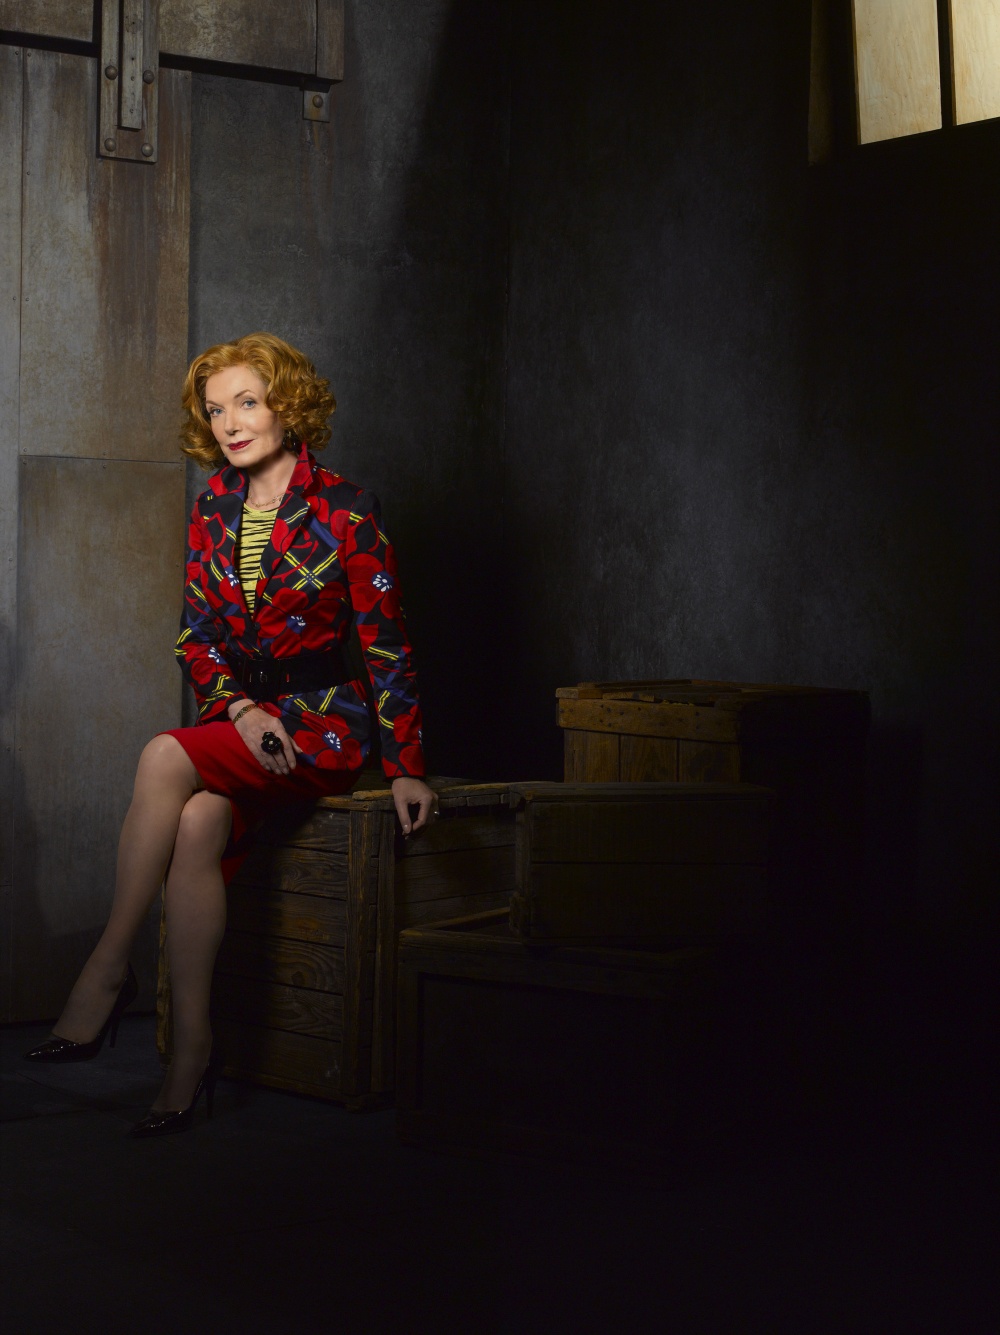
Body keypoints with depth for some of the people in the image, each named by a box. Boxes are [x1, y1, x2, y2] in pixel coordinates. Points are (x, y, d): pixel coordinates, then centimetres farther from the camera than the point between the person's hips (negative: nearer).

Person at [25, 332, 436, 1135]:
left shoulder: (343, 510, -6)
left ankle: (107, 971, -20)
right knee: (197, 827, -29)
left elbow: (386, 642, -5)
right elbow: (196, 634, 10)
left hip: (325, 722, -4)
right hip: (240, 718, 4)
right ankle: (192, 1049, -25)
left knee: (165, 761, -30)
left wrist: (406, 767, -7)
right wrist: (240, 708, -9)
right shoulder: (214, 509, 10)